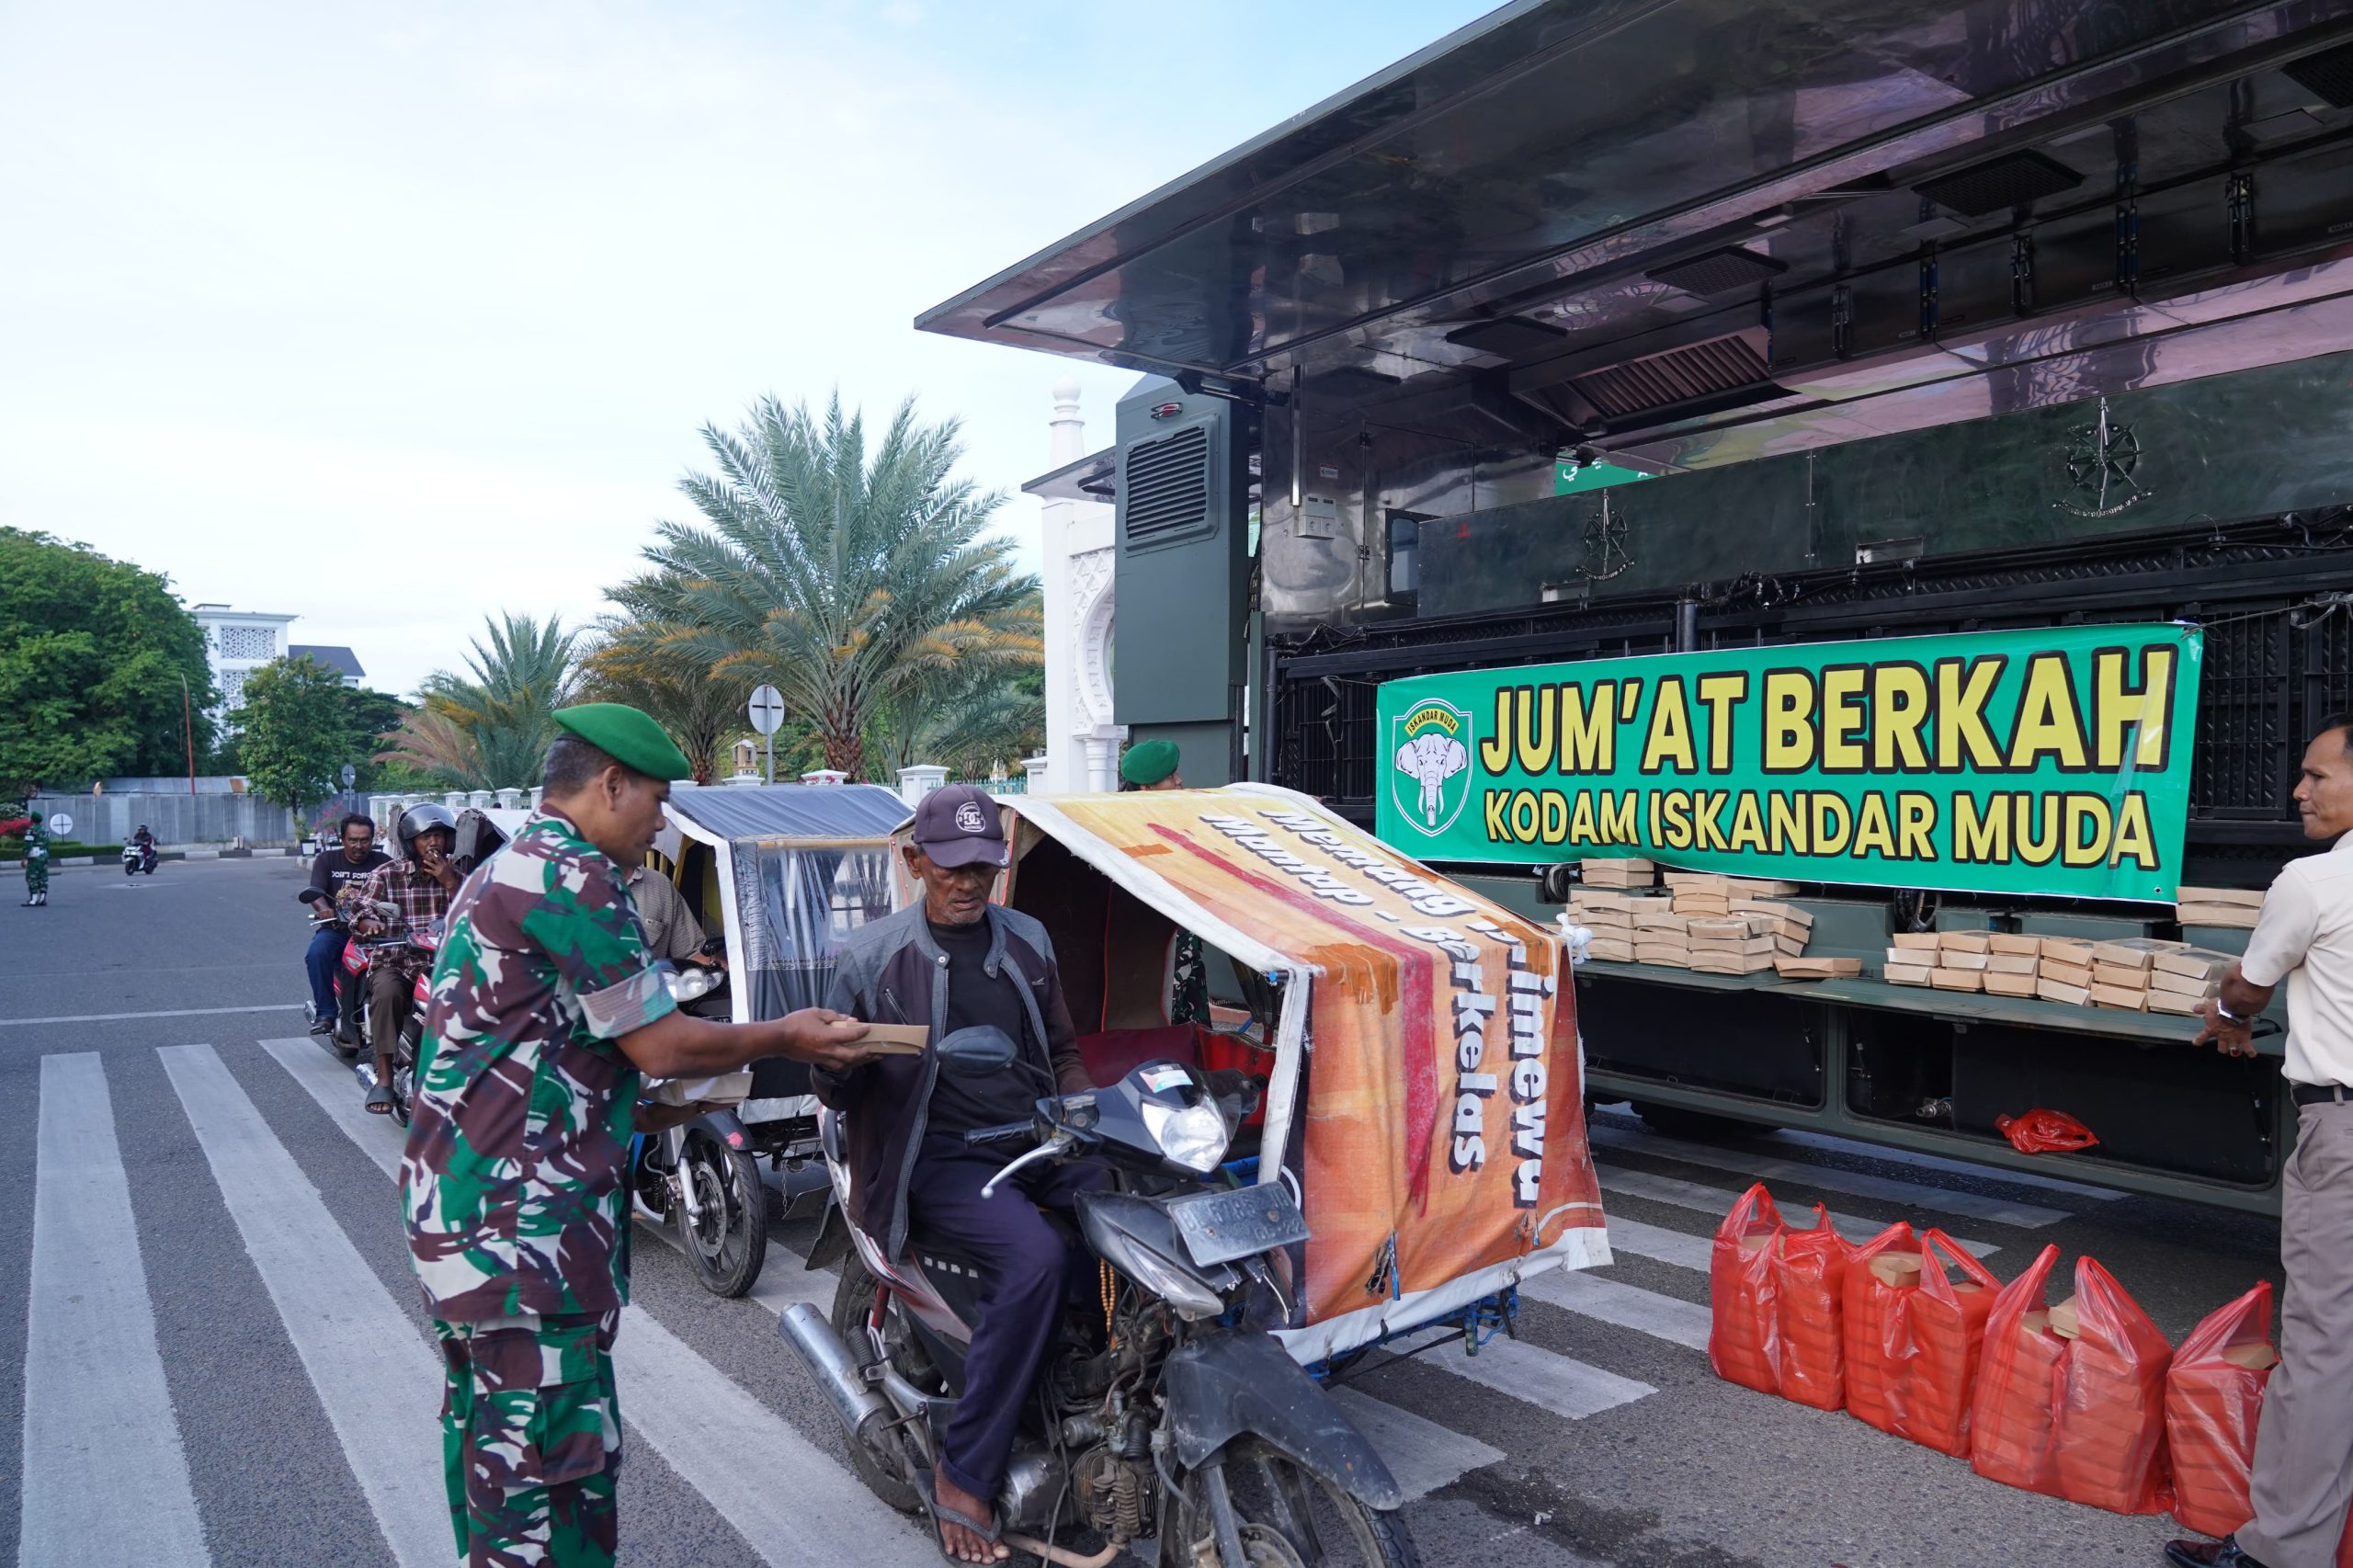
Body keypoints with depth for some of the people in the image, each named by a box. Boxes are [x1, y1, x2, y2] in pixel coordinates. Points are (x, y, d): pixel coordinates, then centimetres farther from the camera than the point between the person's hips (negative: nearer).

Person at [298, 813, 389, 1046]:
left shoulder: (384, 862, 10)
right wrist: (324, 909, -29)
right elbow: (315, 891, -5)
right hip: (337, 928, 1)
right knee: (317, 953, -32)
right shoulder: (327, 860, 11)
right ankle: (326, 1012, -20)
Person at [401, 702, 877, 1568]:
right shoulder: (575, 877, -15)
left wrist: (647, 1113, 23)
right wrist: (785, 1036, -1)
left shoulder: (498, 874, 17)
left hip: (455, 1200, 11)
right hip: (523, 1217, -11)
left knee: (487, 1422, 20)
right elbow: (661, 1046, -14)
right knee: (552, 1455, -6)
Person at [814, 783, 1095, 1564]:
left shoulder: (1027, 940, 12)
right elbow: (835, 1090, 0)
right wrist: (835, 1057, -23)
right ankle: (964, 1473, -16)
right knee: (1035, 1257, -32)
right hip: (941, 1155, -5)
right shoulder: (872, 954, -1)